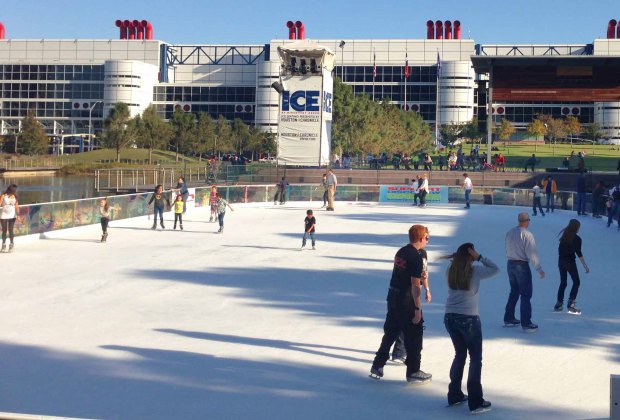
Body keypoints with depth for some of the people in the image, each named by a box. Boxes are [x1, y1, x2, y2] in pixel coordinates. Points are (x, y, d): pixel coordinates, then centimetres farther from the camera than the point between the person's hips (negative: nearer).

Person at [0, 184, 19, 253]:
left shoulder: (14, 197, 2)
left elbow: (16, 206, 0)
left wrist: (18, 214, -14)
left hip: (12, 216, 1)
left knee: (11, 231, -2)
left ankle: (11, 246, 7)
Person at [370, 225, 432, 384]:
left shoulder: (401, 252, 8)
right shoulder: (416, 258, -18)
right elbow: (415, 285, -21)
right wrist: (418, 309, -19)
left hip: (393, 297, 8)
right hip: (407, 302, -8)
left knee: (390, 332, 17)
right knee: (414, 336, 5)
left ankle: (377, 366, 21)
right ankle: (413, 372, 12)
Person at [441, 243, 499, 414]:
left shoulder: (450, 271, 2)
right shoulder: (475, 271, -10)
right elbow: (495, 269, 2)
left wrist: (455, 257, 9)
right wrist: (480, 257, -3)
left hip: (450, 317, 5)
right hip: (469, 319, -5)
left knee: (460, 355, 21)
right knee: (476, 358, 6)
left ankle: (454, 395, 27)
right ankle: (476, 402, 7)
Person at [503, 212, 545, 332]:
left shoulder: (510, 232, 4)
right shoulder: (527, 234, -17)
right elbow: (532, 254, -18)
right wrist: (539, 269, -12)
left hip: (510, 264, 7)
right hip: (522, 265, -7)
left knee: (514, 292, 19)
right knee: (526, 295, 0)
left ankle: (508, 319, 25)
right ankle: (526, 324, 1)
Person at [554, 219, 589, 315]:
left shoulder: (564, 236, 6)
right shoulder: (577, 239, -11)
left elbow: (559, 250, 9)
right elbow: (579, 253, -13)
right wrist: (585, 266, -10)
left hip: (561, 261, 6)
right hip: (570, 262, -6)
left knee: (563, 282, 16)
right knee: (576, 282, 5)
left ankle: (558, 304, 15)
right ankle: (571, 304, -5)